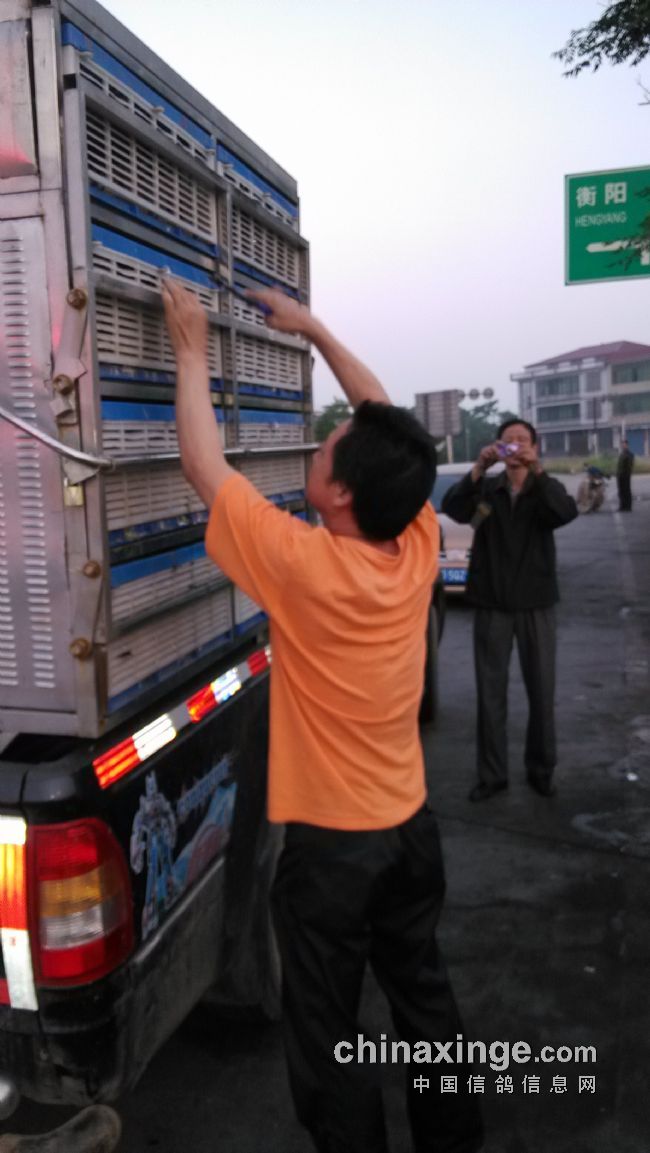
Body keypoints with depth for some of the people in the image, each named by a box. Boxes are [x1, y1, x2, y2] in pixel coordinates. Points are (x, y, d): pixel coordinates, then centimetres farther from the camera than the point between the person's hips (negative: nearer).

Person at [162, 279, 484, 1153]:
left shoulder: (304, 564, -26)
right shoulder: (419, 541, -11)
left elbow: (203, 467, -15)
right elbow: (386, 426, 3)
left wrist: (192, 350, -3)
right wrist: (315, 331, 8)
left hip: (330, 842, -6)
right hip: (411, 824, 7)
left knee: (326, 1035, 14)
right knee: (423, 992, 25)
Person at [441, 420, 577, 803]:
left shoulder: (547, 488, 1)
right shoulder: (485, 488, 2)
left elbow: (567, 512, -22)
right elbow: (453, 509, -18)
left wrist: (537, 470, -36)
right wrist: (479, 468, -32)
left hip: (536, 604, 0)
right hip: (492, 605, 0)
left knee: (542, 691, 8)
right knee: (491, 692, 5)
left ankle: (541, 769, 24)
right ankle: (492, 774, 16)